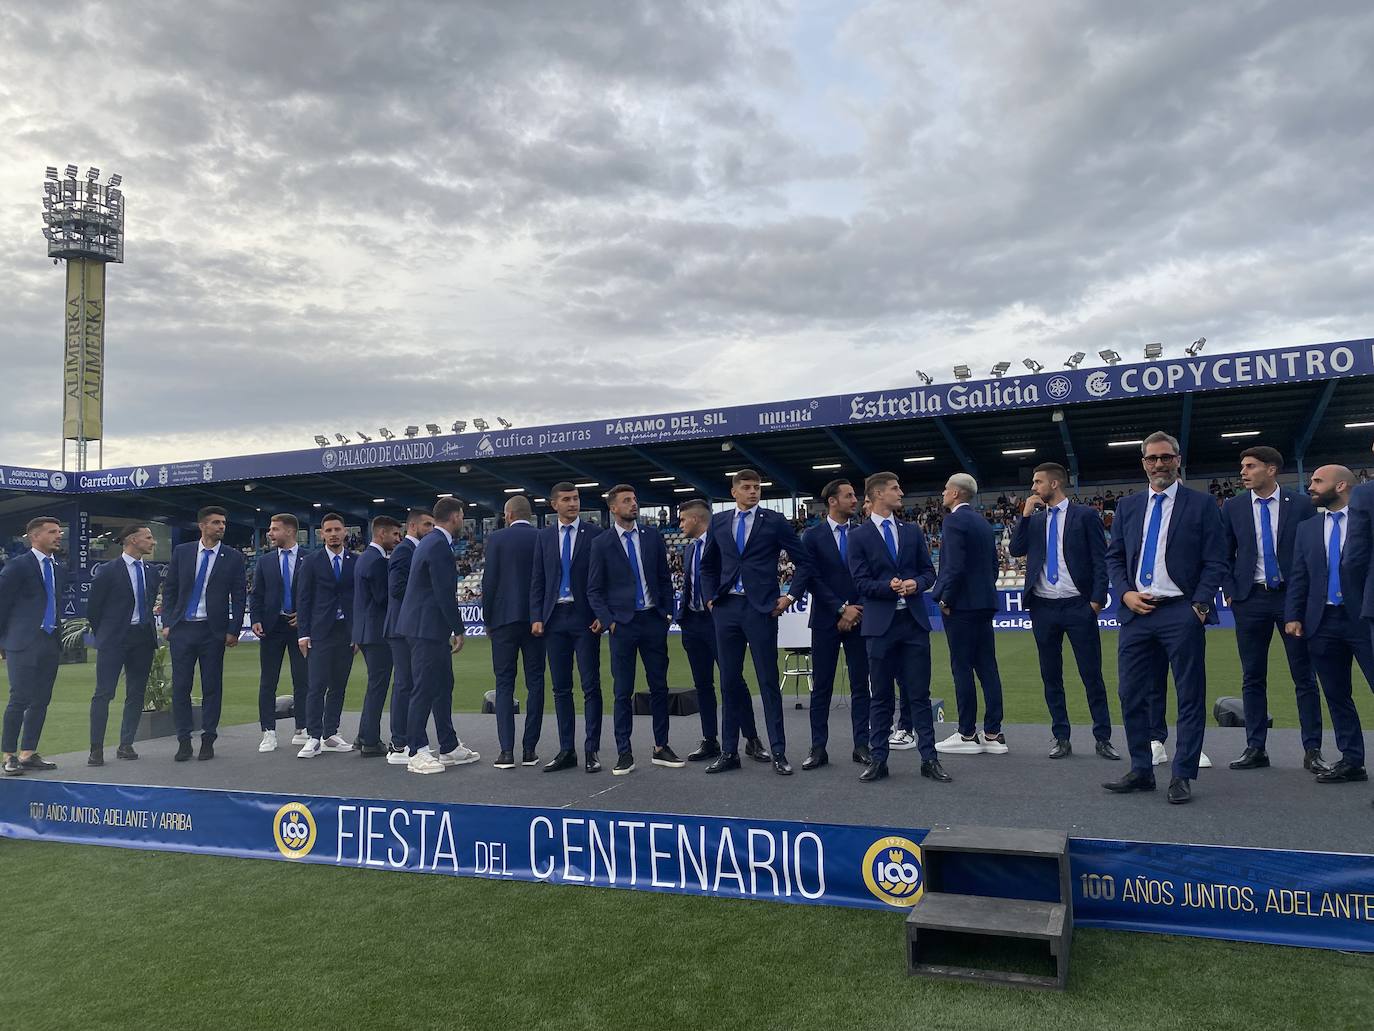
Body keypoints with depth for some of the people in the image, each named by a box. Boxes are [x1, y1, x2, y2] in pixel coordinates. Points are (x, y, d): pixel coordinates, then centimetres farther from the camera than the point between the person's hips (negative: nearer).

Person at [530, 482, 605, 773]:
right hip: (555, 618, 3)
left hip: (585, 617, -3)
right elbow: (537, 580, 9)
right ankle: (566, 750, 15)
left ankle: (592, 750, 6)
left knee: (591, 686, -1)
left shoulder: (594, 534, 0)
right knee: (561, 687, 8)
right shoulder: (544, 536, 9)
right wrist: (536, 617, 0)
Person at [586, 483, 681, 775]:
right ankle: (624, 753, 10)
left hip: (653, 620, 3)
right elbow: (594, 590, 0)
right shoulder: (602, 543, -1)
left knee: (659, 686, 7)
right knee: (623, 691, 2)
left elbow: (664, 578, 11)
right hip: (623, 624, -2)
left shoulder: (652, 537, 7)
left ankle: (661, 748, 18)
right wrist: (609, 621, -8)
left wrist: (667, 612, 4)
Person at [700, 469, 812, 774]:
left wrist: (790, 596, -2)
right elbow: (708, 565, 21)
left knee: (769, 681, -1)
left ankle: (778, 752, 6)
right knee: (729, 681, 8)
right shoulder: (718, 522, 10)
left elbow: (804, 562, 4)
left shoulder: (774, 521, 1)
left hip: (762, 608, -3)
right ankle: (729, 751, 16)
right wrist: (710, 597, 10)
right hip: (726, 608, 3)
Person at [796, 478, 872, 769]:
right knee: (821, 687, 3)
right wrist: (841, 609, -11)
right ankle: (818, 748, 9)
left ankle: (861, 746, 12)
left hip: (858, 618, 2)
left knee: (860, 685, 4)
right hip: (826, 620, -2)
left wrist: (855, 610, -7)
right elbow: (812, 579, -6)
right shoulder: (813, 536, 1)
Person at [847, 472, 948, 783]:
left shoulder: (912, 531, 12)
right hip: (880, 623, -3)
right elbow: (860, 582, -5)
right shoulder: (860, 536, 0)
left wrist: (916, 583, -10)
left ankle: (929, 759, 12)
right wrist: (889, 587, -20)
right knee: (881, 696, 6)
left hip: (914, 620, 3)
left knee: (920, 693, 5)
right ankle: (877, 760, 14)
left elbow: (928, 571, 11)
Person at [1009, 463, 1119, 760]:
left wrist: (1098, 598, -9)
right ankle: (1061, 738, 17)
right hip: (1043, 608, 4)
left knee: (1092, 674, 1)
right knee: (1051, 676, 8)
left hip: (1078, 606, -4)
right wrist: (1025, 514, -3)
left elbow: (1100, 559, -2)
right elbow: (1016, 550, 1)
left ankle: (1103, 738, 12)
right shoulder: (1033, 520, 12)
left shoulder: (1085, 515, 0)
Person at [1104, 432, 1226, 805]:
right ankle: (1141, 771, 17)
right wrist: (1126, 593, -2)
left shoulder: (1202, 504, 2)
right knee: (1132, 694, 6)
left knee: (1190, 696, 1)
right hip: (1136, 612, 4)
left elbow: (1215, 561, -2)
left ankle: (1183, 776, 10)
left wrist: (1199, 605, -11)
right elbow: (1114, 557, 14)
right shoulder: (1128, 506, 13)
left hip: (1182, 613, -4)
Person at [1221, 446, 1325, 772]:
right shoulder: (1232, 507, 4)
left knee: (1304, 675, 2)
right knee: (1252, 677, 6)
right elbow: (1224, 555, 7)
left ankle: (1312, 750, 10)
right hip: (1250, 599, 2)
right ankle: (1255, 748, 13)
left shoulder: (1301, 504, 0)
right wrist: (1231, 593, -1)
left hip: (1293, 597, -1)